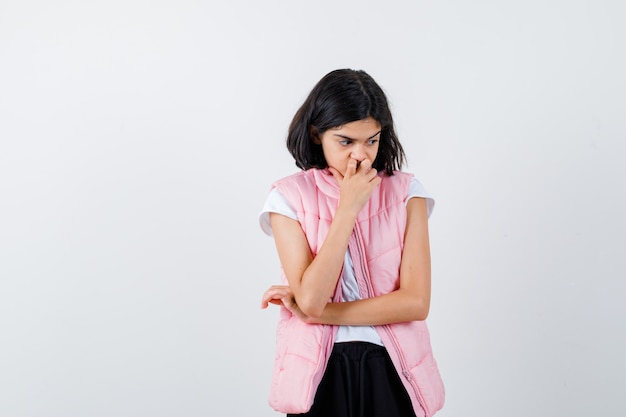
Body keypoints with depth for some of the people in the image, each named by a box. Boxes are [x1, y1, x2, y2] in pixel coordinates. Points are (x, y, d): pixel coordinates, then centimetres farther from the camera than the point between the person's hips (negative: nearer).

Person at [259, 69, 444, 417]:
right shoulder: (289, 198, -6)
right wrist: (348, 208, -18)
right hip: (320, 373, -1)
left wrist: (317, 313, -14)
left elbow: (416, 302, -12)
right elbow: (310, 299, -17)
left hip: (391, 371, 1)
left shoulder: (405, 191, -4)